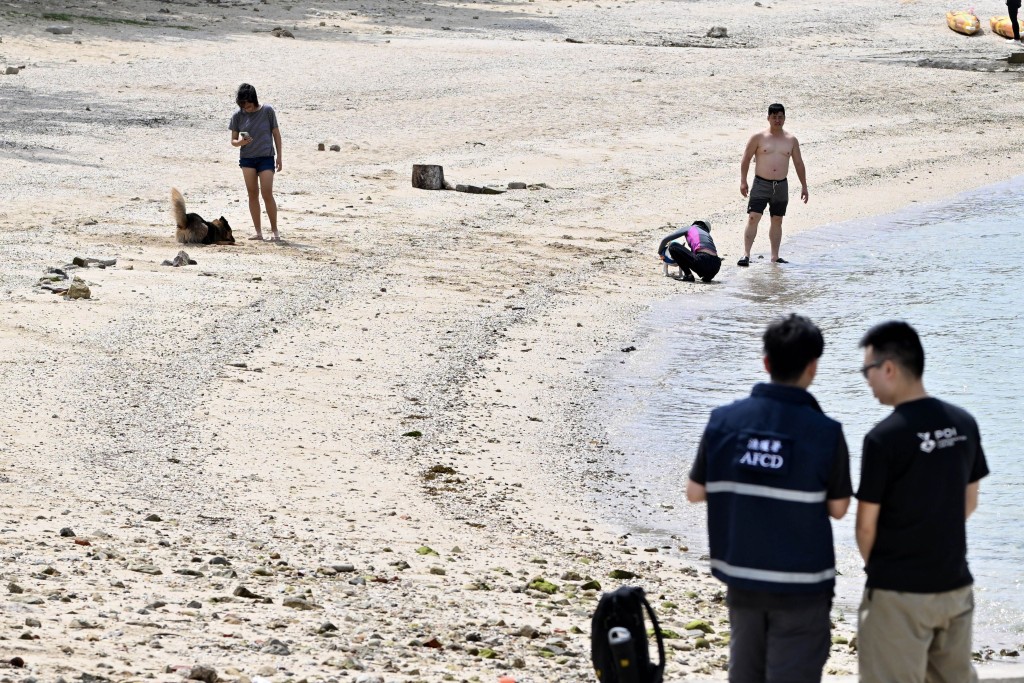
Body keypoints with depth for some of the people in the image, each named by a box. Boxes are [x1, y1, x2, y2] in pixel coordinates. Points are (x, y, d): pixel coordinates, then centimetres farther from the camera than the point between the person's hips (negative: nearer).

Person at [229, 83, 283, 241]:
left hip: (266, 157, -2)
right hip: (247, 158, 2)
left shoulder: (267, 111, -5)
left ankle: (274, 230, 3)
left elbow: (276, 134, 3)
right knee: (252, 194, 3)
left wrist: (279, 157, 3)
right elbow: (233, 140, 4)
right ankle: (258, 232, 8)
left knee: (267, 194, -7)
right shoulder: (238, 116, 0)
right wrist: (240, 142, -19)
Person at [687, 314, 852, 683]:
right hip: (801, 583, -4)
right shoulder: (824, 432, -14)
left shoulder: (723, 421, -5)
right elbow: (838, 508, -6)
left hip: (742, 576, 4)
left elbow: (695, 492, 2)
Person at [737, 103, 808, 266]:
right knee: (753, 219, -12)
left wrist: (804, 186, 12)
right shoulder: (758, 138, -2)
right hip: (761, 184, -3)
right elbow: (746, 159, 0)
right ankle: (746, 254, -14)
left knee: (777, 221, 10)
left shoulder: (791, 140, 7)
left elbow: (798, 164, 13)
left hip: (781, 186, 4)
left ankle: (775, 256, 18)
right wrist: (743, 181, -7)